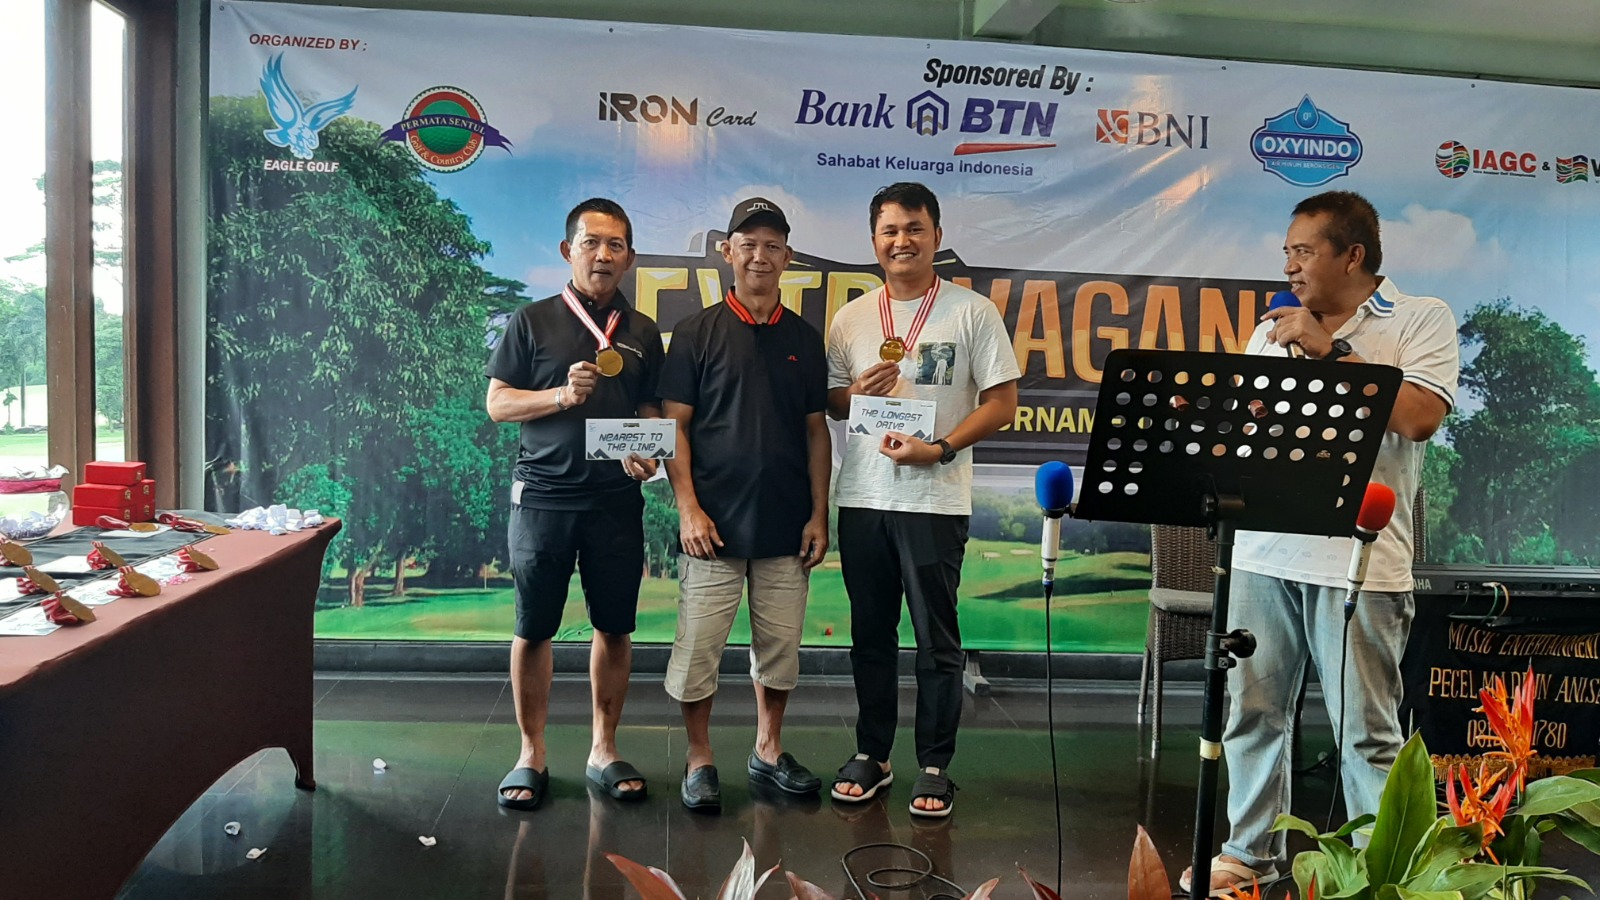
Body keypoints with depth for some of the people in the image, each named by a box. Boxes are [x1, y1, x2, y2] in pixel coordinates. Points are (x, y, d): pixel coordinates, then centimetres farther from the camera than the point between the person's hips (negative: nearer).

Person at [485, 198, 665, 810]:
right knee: (533, 629, 5)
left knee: (614, 628, 8)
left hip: (617, 500, 2)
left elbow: (651, 411, 14)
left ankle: (603, 750, 23)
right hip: (543, 497, -2)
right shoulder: (533, 322, 3)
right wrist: (561, 396, -15)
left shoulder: (642, 333, 10)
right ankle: (531, 755, 19)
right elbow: (497, 403, 1)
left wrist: (646, 455, -7)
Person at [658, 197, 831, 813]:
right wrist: (687, 507, -11)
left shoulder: (804, 339, 10)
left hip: (786, 527, 3)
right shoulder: (697, 333, 1)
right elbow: (674, 425, -2)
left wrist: (819, 514, 4)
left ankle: (769, 751, 28)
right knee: (698, 647, 0)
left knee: (780, 647, 11)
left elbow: (816, 431, 11)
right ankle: (699, 761, 17)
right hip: (715, 524, -3)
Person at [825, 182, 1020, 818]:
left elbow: (1002, 402, -3)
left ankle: (935, 766, 16)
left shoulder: (973, 312, 0)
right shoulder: (851, 318, 11)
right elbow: (827, 401, 16)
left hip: (935, 499, -4)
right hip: (861, 498, 4)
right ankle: (871, 755, 26)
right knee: (870, 635, 12)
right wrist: (857, 394, -7)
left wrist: (940, 448, -16)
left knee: (936, 640, 3)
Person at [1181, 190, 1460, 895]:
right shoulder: (1272, 332, 17)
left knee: (1367, 732, 1)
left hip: (1358, 562, -5)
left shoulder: (1421, 321, 2)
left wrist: (1330, 351, -11)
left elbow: (1419, 416, -14)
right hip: (1264, 553, 5)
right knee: (1253, 713, 10)